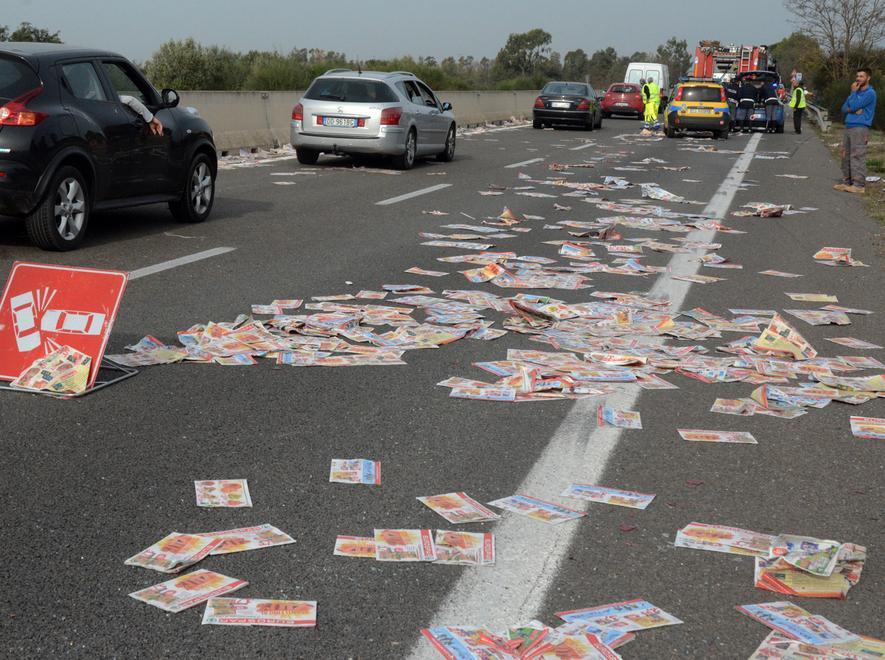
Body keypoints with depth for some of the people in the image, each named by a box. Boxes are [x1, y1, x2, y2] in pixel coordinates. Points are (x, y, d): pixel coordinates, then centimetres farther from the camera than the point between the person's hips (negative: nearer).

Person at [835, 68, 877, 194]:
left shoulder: (870, 93, -7)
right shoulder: (856, 92, 20)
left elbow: (853, 106, -15)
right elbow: (844, 108, 14)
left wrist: (853, 92, -3)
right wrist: (852, 110, -7)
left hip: (860, 128, -9)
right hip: (849, 127, 9)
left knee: (857, 156, -12)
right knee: (845, 155, 10)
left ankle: (859, 185, -13)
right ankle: (847, 182, 16)